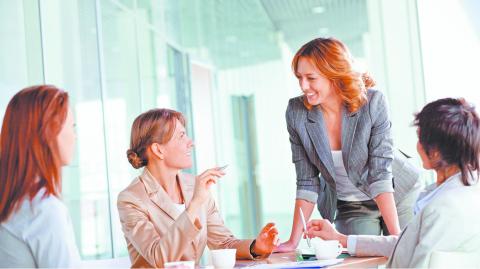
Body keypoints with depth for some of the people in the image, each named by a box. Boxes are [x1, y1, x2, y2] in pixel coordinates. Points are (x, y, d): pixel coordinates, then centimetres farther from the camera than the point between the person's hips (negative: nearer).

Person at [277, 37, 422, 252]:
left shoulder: (372, 103, -24)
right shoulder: (296, 113, -18)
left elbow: (380, 174, -25)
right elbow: (307, 182, -11)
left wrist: (396, 236, -31)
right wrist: (293, 242, -15)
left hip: (399, 196, -1)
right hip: (350, 208, 1)